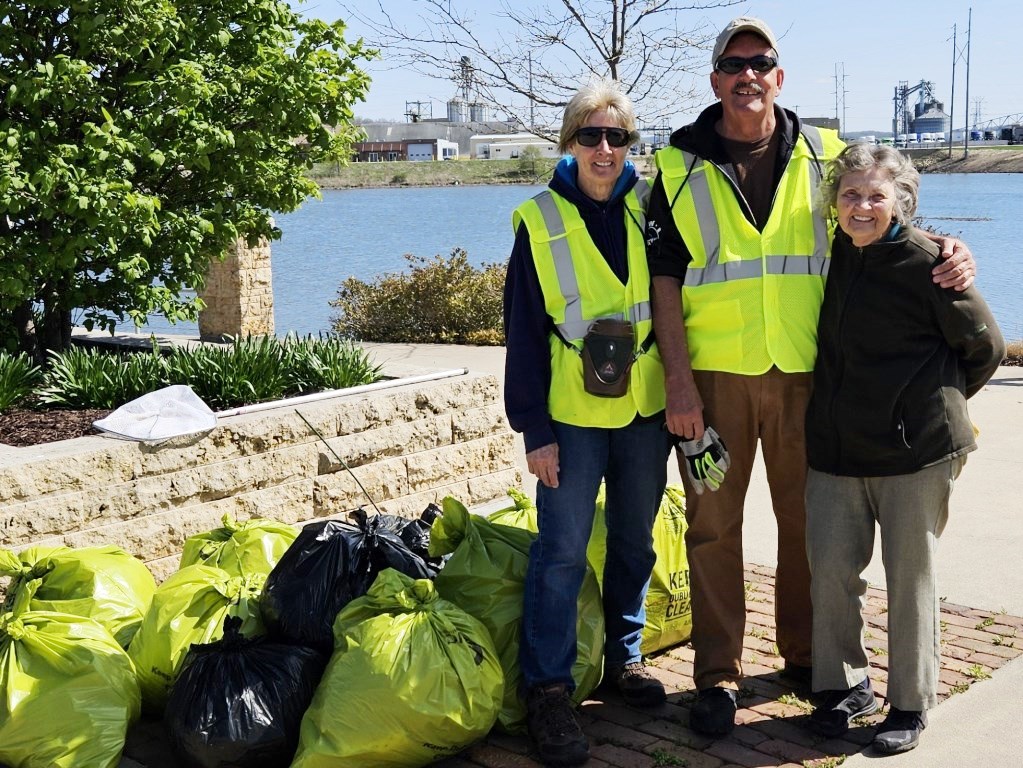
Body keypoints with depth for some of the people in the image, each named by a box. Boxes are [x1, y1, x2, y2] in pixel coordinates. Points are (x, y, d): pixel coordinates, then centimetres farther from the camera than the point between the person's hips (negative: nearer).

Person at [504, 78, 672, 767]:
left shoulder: (649, 208, 4)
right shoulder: (540, 221, -3)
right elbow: (525, 333, -3)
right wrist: (535, 428, -7)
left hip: (646, 407, 3)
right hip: (573, 414, -3)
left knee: (635, 543, 14)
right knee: (563, 551, -3)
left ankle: (625, 657, 31)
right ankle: (548, 690, 6)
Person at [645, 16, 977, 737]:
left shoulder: (825, 156, 6)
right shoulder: (679, 166, 2)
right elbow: (664, 278, -1)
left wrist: (947, 251, -11)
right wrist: (679, 380, -9)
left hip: (805, 372, 2)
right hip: (714, 373, -1)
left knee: (807, 520, 11)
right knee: (714, 525, 4)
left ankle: (807, 655, 29)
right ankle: (718, 673, 16)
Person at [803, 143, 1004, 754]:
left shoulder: (925, 262, -9)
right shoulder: (831, 255, 6)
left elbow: (985, 346, 0)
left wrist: (938, 403, 9)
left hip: (916, 451, -5)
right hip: (835, 447, 5)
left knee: (911, 577, 5)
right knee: (831, 570, 6)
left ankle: (911, 704, 19)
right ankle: (844, 686, 25)